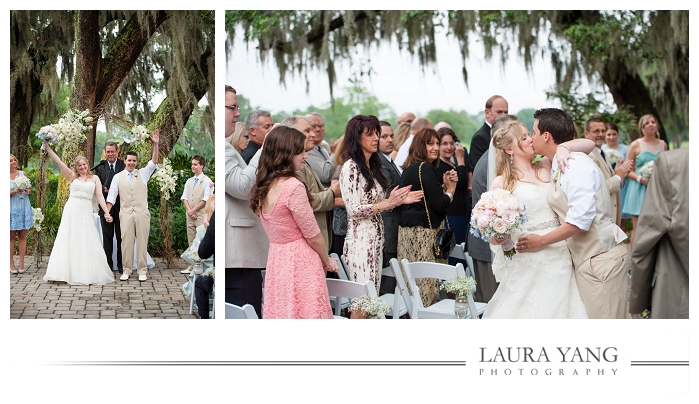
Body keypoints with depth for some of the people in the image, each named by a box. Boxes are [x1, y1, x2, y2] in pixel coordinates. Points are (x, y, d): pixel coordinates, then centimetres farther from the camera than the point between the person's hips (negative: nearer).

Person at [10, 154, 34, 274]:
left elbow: (29, 189, 15)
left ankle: (21, 263, 5)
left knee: (22, 235, 2)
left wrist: (28, 191, -7)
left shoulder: (23, 174, 8)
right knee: (11, 236, -1)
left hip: (23, 207, 3)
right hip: (11, 209, -3)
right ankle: (11, 264, 2)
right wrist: (15, 191, -19)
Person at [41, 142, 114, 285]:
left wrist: (107, 212, -7)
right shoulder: (72, 177, 9)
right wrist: (48, 148, -2)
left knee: (86, 243, 0)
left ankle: (88, 274, 5)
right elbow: (58, 162, 4)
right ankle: (69, 272, 4)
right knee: (69, 241, 0)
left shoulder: (94, 178, 9)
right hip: (71, 210, 0)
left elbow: (99, 196, 3)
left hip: (86, 212, 0)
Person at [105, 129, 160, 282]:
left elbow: (154, 162, -4)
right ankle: (127, 270, 8)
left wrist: (155, 144, -15)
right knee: (126, 241, 1)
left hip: (142, 213, 0)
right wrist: (107, 212, -3)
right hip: (126, 214, 0)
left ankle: (142, 270, 6)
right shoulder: (118, 177, 8)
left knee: (142, 242, 0)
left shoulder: (143, 173, 9)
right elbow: (112, 196, 6)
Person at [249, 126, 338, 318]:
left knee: (282, 311, 12)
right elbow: (313, 236, -13)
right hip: (300, 263, -8)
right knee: (305, 312, -2)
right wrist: (327, 261, 5)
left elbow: (280, 230, 10)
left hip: (276, 260, 8)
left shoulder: (262, 187, 6)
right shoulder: (293, 187, -19)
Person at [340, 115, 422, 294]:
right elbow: (353, 209, -17)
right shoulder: (350, 167, -11)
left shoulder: (373, 166, 14)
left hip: (377, 239, 8)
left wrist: (400, 200, 6)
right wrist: (386, 204, -22)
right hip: (360, 241, -8)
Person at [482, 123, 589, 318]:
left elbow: (589, 144, 10)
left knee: (558, 310, 4)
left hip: (560, 257, 3)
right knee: (529, 310, -3)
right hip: (528, 263, -3)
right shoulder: (501, 183, 2)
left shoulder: (546, 167, 11)